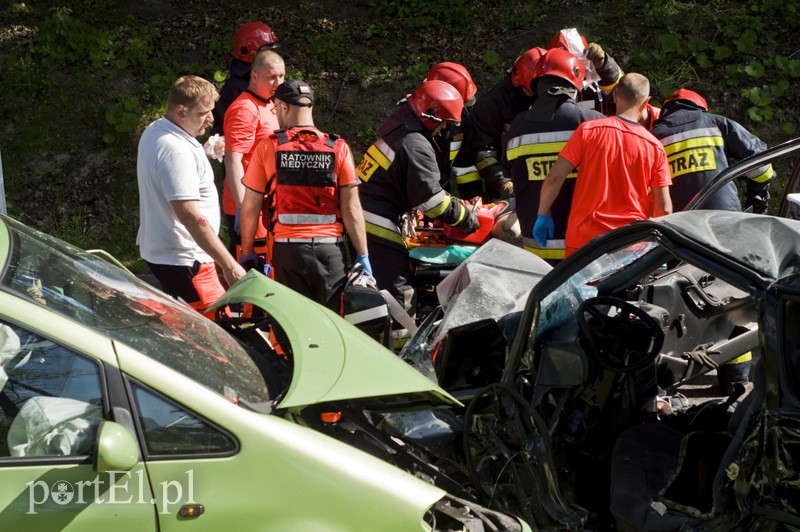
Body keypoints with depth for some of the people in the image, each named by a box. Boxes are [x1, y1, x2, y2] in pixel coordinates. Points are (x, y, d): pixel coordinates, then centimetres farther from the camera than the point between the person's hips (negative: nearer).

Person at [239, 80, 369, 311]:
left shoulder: (267, 148, 0)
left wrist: (246, 251, 15)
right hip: (330, 251, 0)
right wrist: (362, 256, 3)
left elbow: (250, 207, 3)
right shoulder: (338, 148, 0)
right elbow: (351, 208, -3)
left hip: (287, 250, 0)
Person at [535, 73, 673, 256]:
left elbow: (555, 178, -8)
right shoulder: (655, 147, -2)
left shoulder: (588, 130, -6)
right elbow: (663, 207, -1)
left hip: (584, 238, -1)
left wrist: (543, 215, 6)